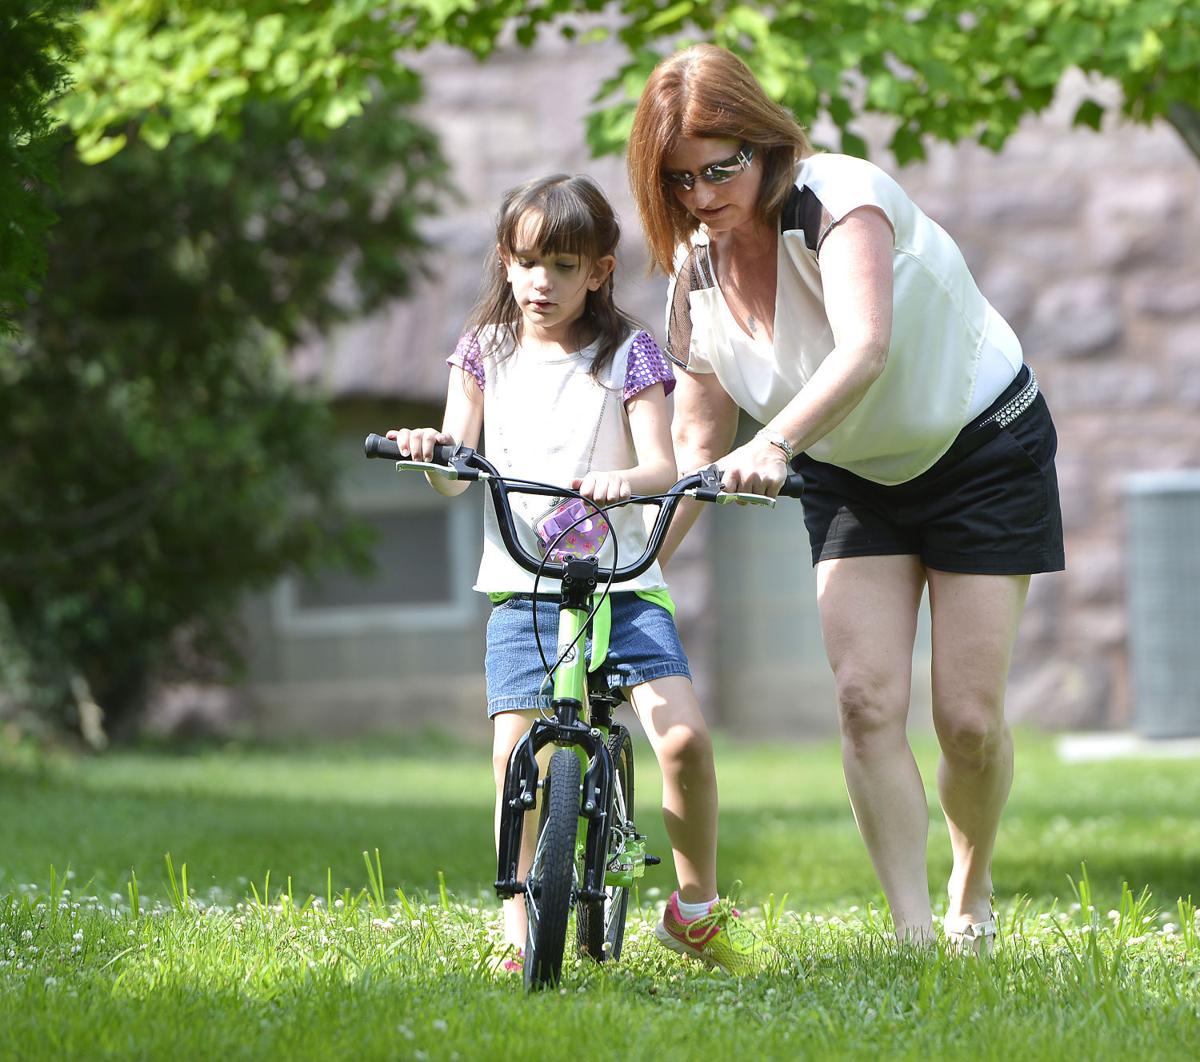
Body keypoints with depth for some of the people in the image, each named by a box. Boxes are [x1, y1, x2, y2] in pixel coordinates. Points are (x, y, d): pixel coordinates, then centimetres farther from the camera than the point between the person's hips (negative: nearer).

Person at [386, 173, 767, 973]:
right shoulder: (486, 353, 12)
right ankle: (519, 934, -2)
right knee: (515, 757, -13)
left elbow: (663, 466, -6)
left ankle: (698, 908, 1)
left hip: (623, 582, -2)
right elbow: (456, 476, 5)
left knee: (684, 735, -18)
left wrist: (624, 479, -29)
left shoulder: (627, 355, 5)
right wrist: (430, 450, -19)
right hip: (522, 586, 2)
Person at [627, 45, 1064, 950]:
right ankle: (913, 933, -10)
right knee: (867, 702, -13)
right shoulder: (696, 270, -8)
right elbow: (699, 444, -1)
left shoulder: (841, 197, -27)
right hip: (851, 478, 5)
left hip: (983, 444, -5)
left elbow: (866, 348, -46)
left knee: (969, 716, -7)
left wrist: (775, 444, -60)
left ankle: (973, 896, 20)